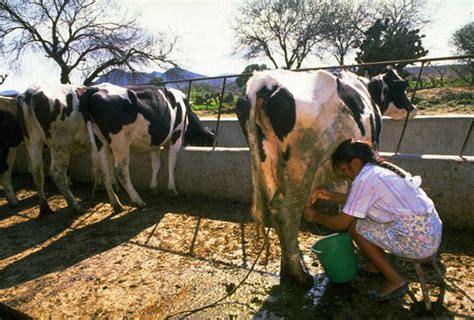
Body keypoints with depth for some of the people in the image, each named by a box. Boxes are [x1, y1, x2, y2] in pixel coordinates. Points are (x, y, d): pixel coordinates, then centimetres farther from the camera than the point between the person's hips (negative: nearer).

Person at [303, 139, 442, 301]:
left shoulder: (364, 179, -15)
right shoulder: (383, 169, 11)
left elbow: (341, 223, -9)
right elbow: (358, 201, 22)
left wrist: (316, 216, 7)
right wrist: (331, 196, 19)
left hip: (419, 240, -9)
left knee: (356, 227, 0)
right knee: (364, 210, 17)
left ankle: (395, 281, 7)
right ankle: (377, 264, 30)